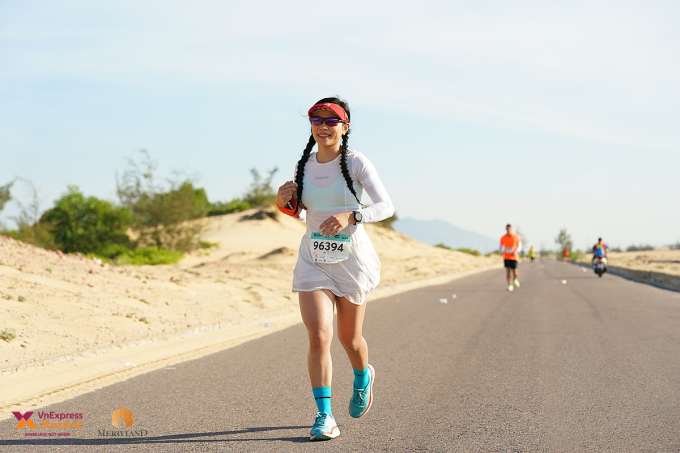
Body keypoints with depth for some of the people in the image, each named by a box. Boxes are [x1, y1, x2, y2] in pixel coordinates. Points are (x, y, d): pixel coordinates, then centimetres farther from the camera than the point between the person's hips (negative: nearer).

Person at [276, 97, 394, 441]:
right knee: (318, 337, -14)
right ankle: (324, 416, -6)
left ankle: (363, 377, 47)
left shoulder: (356, 163, -8)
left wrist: (351, 217, -28)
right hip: (313, 261, 2)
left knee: (349, 338, 13)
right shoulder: (304, 165, 5)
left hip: (352, 260, -2)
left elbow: (386, 206, -13)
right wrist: (285, 203, -4)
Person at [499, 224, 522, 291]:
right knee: (508, 271, -6)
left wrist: (516, 251, -16)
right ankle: (510, 285, 2)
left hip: (514, 257, -1)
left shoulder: (516, 237, 0)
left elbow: (519, 246, 3)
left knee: (515, 272, -5)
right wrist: (501, 252, -14)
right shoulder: (503, 238, 4)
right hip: (506, 257, 1)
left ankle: (515, 279, 30)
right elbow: (501, 247, 8)